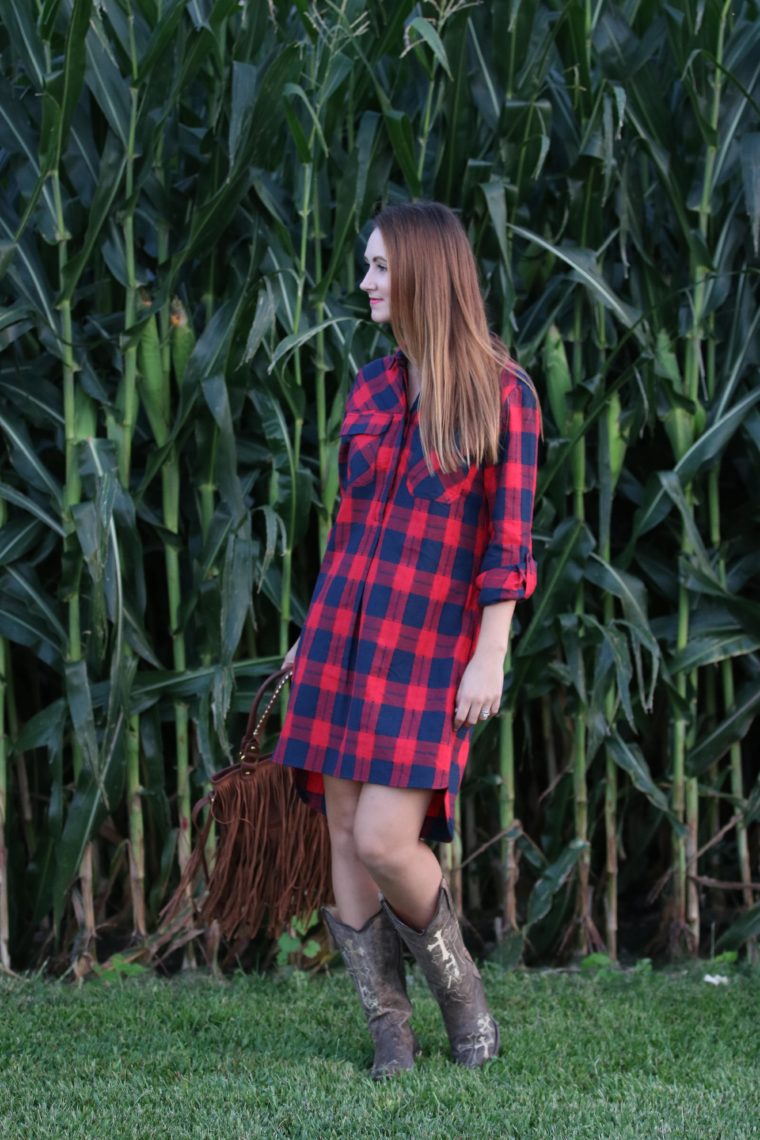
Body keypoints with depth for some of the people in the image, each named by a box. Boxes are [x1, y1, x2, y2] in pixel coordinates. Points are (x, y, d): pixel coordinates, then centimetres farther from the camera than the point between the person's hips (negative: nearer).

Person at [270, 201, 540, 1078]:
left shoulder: (501, 392, -7)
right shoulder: (370, 388, 8)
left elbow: (508, 537, -9)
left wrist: (491, 659, -14)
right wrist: (314, 635, 15)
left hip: (434, 650, -5)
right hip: (346, 635, 5)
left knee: (384, 842, -14)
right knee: (345, 837, 2)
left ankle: (458, 982, 14)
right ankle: (389, 1029, 14)